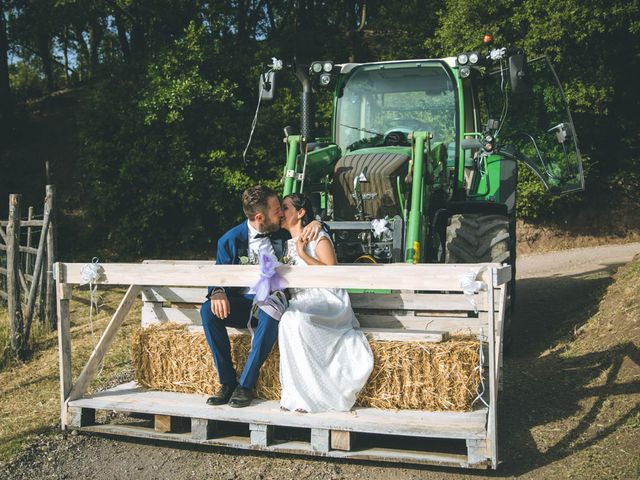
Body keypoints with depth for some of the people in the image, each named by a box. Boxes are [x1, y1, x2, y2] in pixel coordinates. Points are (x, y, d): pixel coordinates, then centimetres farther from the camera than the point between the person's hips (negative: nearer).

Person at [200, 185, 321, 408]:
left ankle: (246, 385, -25)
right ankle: (227, 382, -17)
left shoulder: (283, 232, 4)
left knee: (271, 314, -37)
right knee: (208, 310, -28)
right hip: (241, 303, 1)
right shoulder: (230, 240, 0)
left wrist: (316, 224, -10)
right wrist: (218, 293, -19)